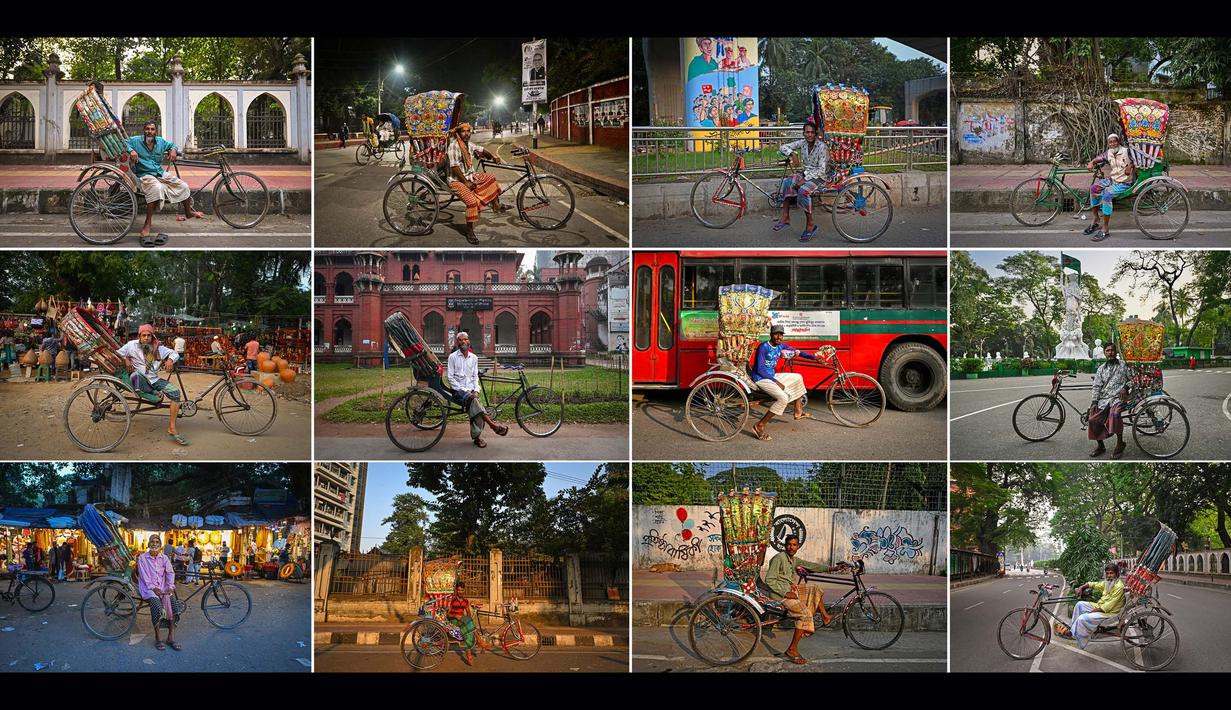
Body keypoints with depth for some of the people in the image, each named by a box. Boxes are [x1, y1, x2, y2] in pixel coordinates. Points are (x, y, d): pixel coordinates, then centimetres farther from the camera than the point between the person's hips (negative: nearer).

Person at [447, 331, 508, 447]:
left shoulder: (474, 358, 16)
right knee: (472, 400, -34)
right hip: (458, 390, -3)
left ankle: (477, 436, -26)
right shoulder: (453, 357, 3)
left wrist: (476, 390, -3)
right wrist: (463, 390, -12)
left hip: (471, 390, 3)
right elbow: (450, 378, -3)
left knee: (473, 408, -28)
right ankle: (492, 425, -39)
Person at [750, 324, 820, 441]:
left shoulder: (780, 347, 3)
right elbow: (760, 369, -23)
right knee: (783, 398, -27)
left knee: (798, 377, 16)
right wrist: (776, 382, -22)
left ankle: (798, 411, 23)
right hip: (761, 379, -9)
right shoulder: (763, 347, -20)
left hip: (772, 376, 9)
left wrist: (813, 357, 6)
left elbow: (796, 351, 16)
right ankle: (760, 426, -24)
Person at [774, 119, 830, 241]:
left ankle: (810, 225, -24)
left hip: (818, 177, -5)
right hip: (804, 174, 5)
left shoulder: (822, 147, -14)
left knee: (804, 189, -35)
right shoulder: (802, 143, 2)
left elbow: (821, 169, -18)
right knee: (787, 182, -27)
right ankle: (785, 218, -30)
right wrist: (792, 154, -17)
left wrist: (805, 179, -26)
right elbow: (783, 147, 4)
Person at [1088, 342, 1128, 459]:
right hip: (1103, 399, 4)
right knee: (1093, 419, -16)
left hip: (1118, 397, -4)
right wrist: (1094, 402, -1)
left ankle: (1120, 443, -21)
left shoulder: (1123, 366, 10)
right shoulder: (1101, 369, 16)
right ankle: (1100, 446, 7)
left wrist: (1125, 387, -10)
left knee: (1115, 414, -36)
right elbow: (1096, 387, 10)